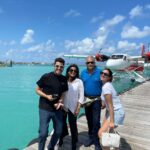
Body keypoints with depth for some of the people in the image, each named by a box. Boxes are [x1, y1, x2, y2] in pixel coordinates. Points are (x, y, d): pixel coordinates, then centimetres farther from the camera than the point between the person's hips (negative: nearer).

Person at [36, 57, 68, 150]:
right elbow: (37, 90, -4)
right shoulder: (46, 77, -10)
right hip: (45, 109, -4)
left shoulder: (64, 79, 2)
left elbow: (63, 93, 8)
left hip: (57, 109, 5)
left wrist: (60, 102, -11)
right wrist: (47, 96, -19)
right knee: (43, 133, -3)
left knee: (58, 132, 15)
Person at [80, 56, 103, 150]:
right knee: (89, 120, 15)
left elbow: (104, 86, -8)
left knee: (96, 121, -1)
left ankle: (96, 142, 14)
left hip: (96, 100, -4)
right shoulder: (83, 73, 2)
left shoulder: (99, 72, -10)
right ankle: (91, 138, 32)